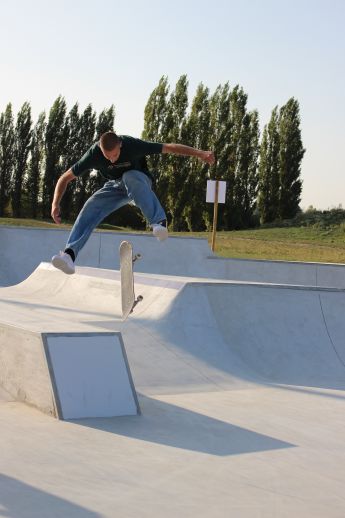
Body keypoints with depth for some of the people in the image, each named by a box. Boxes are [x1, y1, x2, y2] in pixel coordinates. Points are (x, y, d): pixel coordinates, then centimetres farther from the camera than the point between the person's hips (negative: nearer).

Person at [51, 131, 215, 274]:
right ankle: (70, 254, -35)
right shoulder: (93, 154, -25)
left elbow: (169, 148, -26)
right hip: (115, 186, 3)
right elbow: (65, 178, -17)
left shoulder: (132, 145, -30)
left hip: (139, 180, -3)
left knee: (129, 177, -39)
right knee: (91, 206, -24)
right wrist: (55, 204, -29)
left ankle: (159, 223, -52)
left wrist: (200, 153, -30)